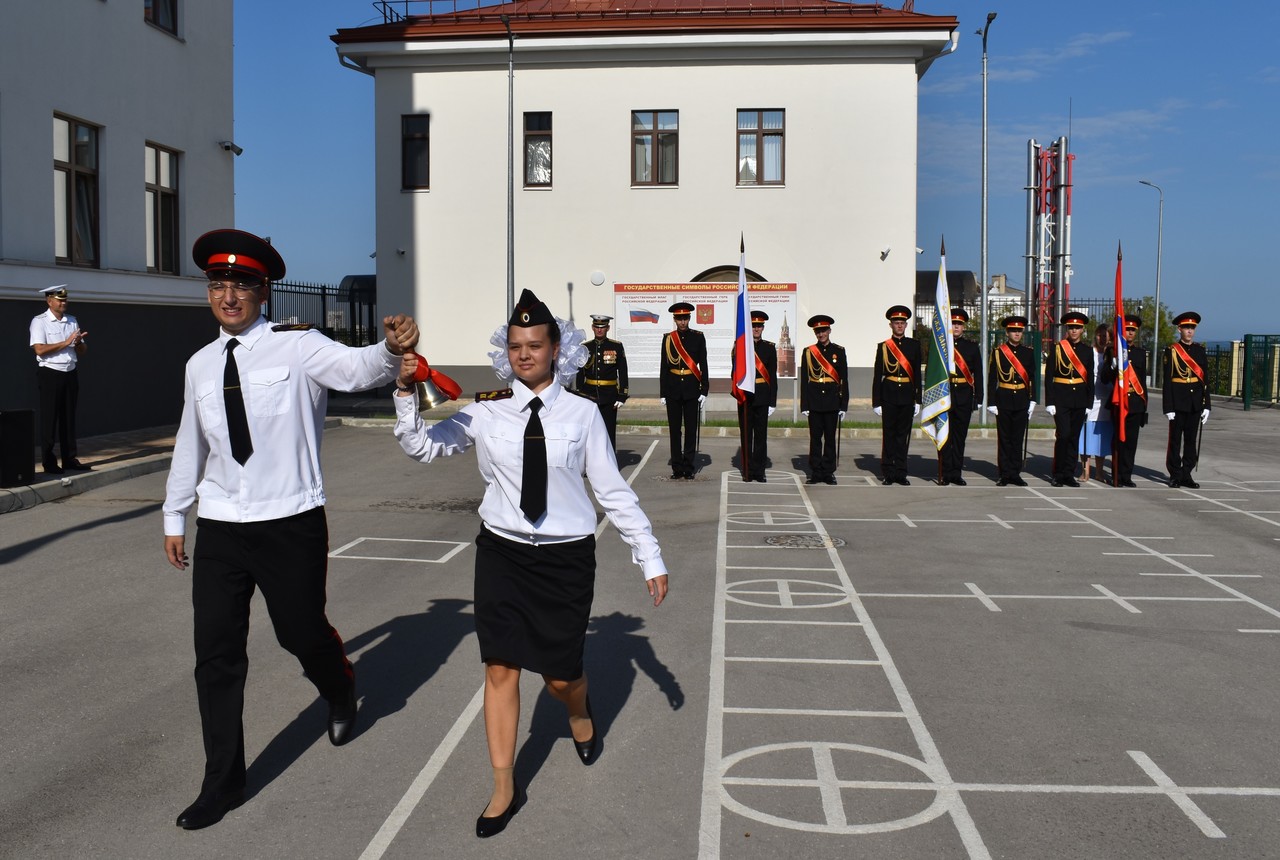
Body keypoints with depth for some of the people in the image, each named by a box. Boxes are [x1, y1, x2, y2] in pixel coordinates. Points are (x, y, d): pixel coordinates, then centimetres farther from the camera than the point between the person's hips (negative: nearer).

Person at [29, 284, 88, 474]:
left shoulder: (72, 321, 13)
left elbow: (82, 352, 14)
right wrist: (66, 342, -17)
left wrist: (78, 342, -8)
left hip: (70, 373, 5)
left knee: (69, 417, 9)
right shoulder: (39, 322, -4)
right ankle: (49, 462, 5)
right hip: (50, 373, -5)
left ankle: (69, 459, 16)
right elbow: (40, 349, -16)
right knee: (49, 418, -1)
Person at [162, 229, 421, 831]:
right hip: (220, 528, 4)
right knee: (216, 656, 4)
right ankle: (223, 783, 19)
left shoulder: (296, 347, -9)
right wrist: (174, 516, 24)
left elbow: (356, 369, -28)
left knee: (302, 632, 9)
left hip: (291, 525, -4)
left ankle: (341, 696, 46)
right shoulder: (200, 365, 8)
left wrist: (391, 349, -50)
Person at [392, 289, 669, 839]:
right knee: (500, 669, 4)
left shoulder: (581, 414, -6)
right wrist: (406, 393, -16)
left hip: (566, 557, -1)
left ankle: (579, 711, 46)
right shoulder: (487, 411, -2)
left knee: (560, 677, 7)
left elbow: (613, 491, -2)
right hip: (503, 552, 1)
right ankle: (504, 790, 21)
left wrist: (650, 558, -1)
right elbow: (421, 447, 0)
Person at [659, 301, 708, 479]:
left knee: (691, 429, 1)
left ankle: (688, 467, 7)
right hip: (673, 389, 1)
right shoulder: (668, 338, 5)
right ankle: (677, 468, 10)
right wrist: (663, 393, 3)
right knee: (675, 429, 3)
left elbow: (703, 365, 2)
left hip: (691, 389, -1)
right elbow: (664, 367, 6)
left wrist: (704, 390, -4)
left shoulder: (698, 337, 2)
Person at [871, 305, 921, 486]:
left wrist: (918, 400, 4)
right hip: (889, 394, -1)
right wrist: (876, 402, -2)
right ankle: (888, 473, 7)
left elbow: (917, 374, 9)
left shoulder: (914, 345, 8)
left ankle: (901, 473, 11)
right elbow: (877, 376, 3)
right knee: (889, 434, 1)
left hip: (907, 396, 2)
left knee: (904, 434, 5)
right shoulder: (883, 346, 4)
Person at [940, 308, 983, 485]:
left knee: (960, 435, 6)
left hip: (964, 396, 2)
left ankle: (956, 473, 12)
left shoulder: (972, 347, 10)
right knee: (944, 435, -2)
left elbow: (978, 375, 10)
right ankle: (945, 473, 4)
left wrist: (978, 398, 3)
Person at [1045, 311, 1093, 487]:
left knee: (1074, 437, 6)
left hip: (1079, 400, 4)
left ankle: (1069, 474, 13)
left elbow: (1090, 379, 12)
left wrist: (1089, 403, 8)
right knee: (1063, 435, -12)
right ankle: (1058, 474, -2)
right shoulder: (1057, 348, 0)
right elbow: (1049, 376, -3)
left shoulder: (1087, 351, 10)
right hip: (1061, 398, -4)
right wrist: (1049, 402, -8)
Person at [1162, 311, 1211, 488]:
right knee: (1175, 439, 1)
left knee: (1191, 440, 7)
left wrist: (1206, 405, 6)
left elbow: (1204, 379, 11)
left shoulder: (1200, 350, 10)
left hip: (1195, 404, 4)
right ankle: (1175, 476, 8)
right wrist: (1168, 407, -11)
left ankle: (1186, 475, 14)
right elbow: (1167, 380, -6)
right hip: (1178, 402, -4)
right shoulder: (1171, 350, -3)